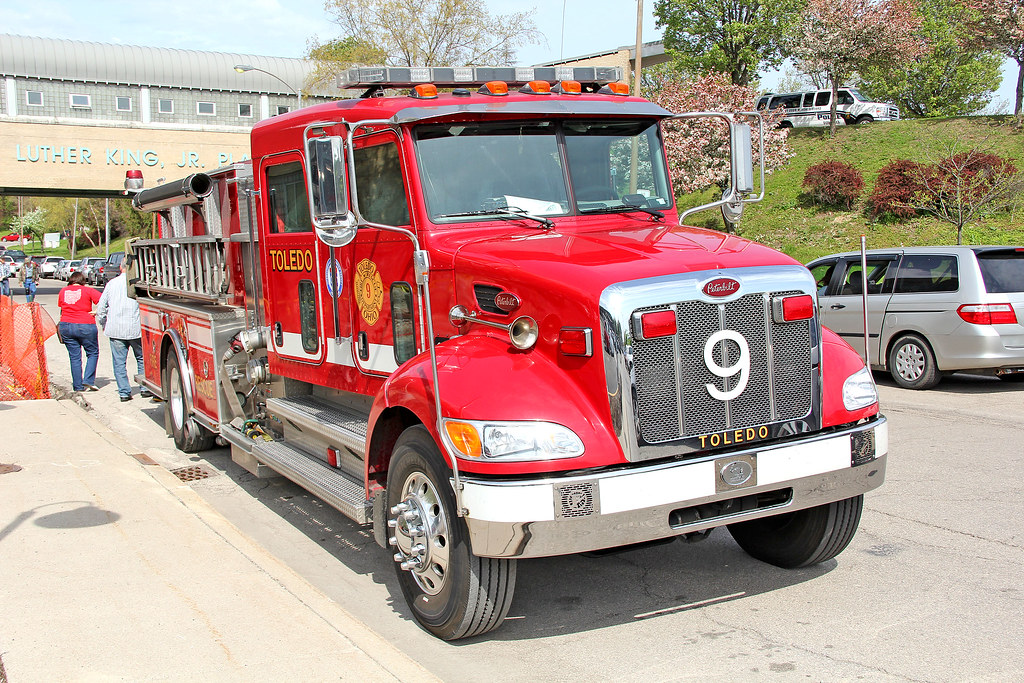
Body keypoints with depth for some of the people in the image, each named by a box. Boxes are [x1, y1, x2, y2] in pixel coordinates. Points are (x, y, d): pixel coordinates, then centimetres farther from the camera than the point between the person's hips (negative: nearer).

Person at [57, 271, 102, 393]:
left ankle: (78, 386, 9)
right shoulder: (87, 290, -2)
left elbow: (61, 309, 16)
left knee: (74, 357, 9)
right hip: (85, 326, -4)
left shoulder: (63, 291, 9)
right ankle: (88, 380, -3)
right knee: (93, 353, 11)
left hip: (66, 326, 4)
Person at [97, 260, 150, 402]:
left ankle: (124, 392, 5)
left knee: (119, 362, 6)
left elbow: (100, 307, 11)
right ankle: (145, 388, 10)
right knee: (142, 358, 12)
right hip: (136, 329, -2)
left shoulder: (111, 283, 7)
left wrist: (104, 324, 24)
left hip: (115, 330, 2)